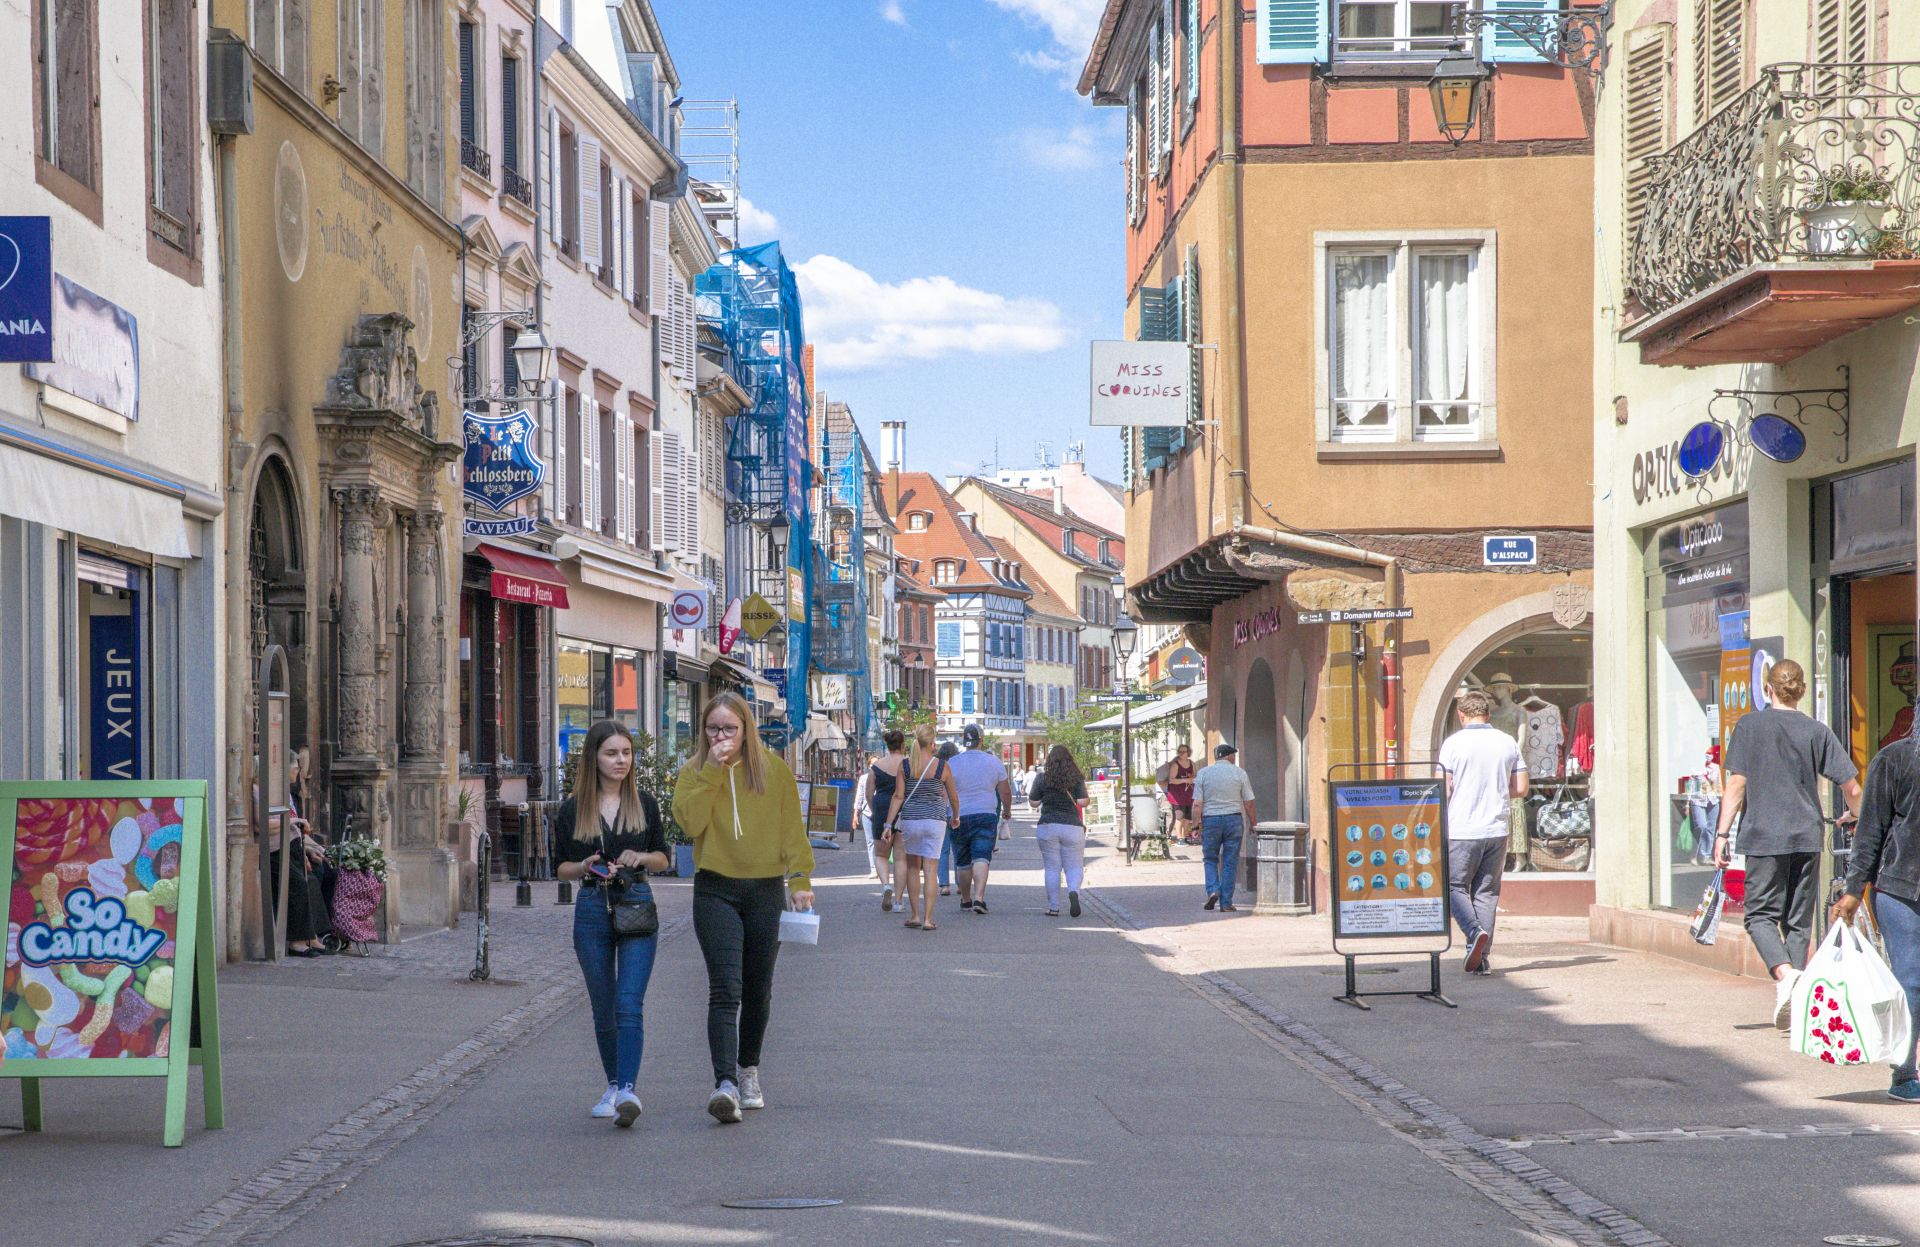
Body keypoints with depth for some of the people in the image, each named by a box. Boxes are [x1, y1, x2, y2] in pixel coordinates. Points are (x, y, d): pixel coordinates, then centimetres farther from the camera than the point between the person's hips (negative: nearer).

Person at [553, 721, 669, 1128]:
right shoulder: (573, 810, 4)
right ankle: (613, 1086, 23)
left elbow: (664, 858, 12)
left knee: (629, 1005, -13)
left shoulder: (644, 804, 5)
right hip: (592, 908, 1)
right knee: (604, 1009, 9)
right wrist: (586, 867, -12)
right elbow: (560, 866, 9)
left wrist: (641, 858, -9)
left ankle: (628, 1090, -21)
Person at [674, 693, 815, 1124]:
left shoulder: (774, 770, 4)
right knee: (725, 989, -14)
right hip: (715, 891, -1)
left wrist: (800, 880, -2)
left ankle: (749, 1070, 30)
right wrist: (712, 770, -15)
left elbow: (792, 829, 6)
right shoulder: (694, 772, 4)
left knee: (758, 990, 11)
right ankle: (725, 1083, -23)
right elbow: (690, 821, -13)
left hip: (766, 890, 1)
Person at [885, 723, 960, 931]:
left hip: (910, 818, 1)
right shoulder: (942, 766, -4)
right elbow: (953, 798, 7)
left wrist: (889, 824, -1)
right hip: (935, 820, -1)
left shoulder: (905, 765, -2)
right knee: (929, 870, 0)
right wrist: (955, 817, 25)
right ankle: (927, 919, -3)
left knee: (913, 867, 16)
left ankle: (915, 916, 15)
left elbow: (898, 797, -4)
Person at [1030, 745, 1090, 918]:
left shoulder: (1042, 777, 0)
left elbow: (1033, 803, 6)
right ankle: (1074, 891, -24)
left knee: (1052, 868, 6)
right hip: (1073, 827, 0)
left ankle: (1053, 907, 4)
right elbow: (1082, 801, -5)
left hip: (1048, 826, 0)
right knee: (1074, 866, 6)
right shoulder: (1077, 778, 0)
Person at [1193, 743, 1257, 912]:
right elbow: (1249, 803, 1)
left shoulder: (1203, 773, 1)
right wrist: (1253, 824, 11)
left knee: (1210, 859, 15)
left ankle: (1212, 890, -7)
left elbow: (1198, 804, -4)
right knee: (1230, 863, 4)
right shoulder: (1239, 773, 1)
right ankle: (1226, 903, 3)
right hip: (1233, 819, 0)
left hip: (1210, 820, 0)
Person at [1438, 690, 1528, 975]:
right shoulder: (1508, 743, 5)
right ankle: (1480, 958, 7)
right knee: (1487, 892, 9)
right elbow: (1520, 788, 7)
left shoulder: (1453, 743, -6)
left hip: (1462, 830, -4)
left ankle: (1474, 931, -17)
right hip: (1497, 829, 4)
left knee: (1454, 886, 7)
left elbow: (1444, 790, -9)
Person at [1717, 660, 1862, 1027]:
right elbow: (1852, 788, 3)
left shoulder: (1749, 725, -1)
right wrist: (1857, 817, 24)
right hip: (1807, 836, 2)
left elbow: (1736, 784, -5)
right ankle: (1794, 1002, 10)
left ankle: (1784, 974, -23)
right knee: (1799, 920, 11)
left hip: (1764, 836, -2)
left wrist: (1723, 833, 0)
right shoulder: (1818, 731, 4)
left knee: (1761, 914, 4)